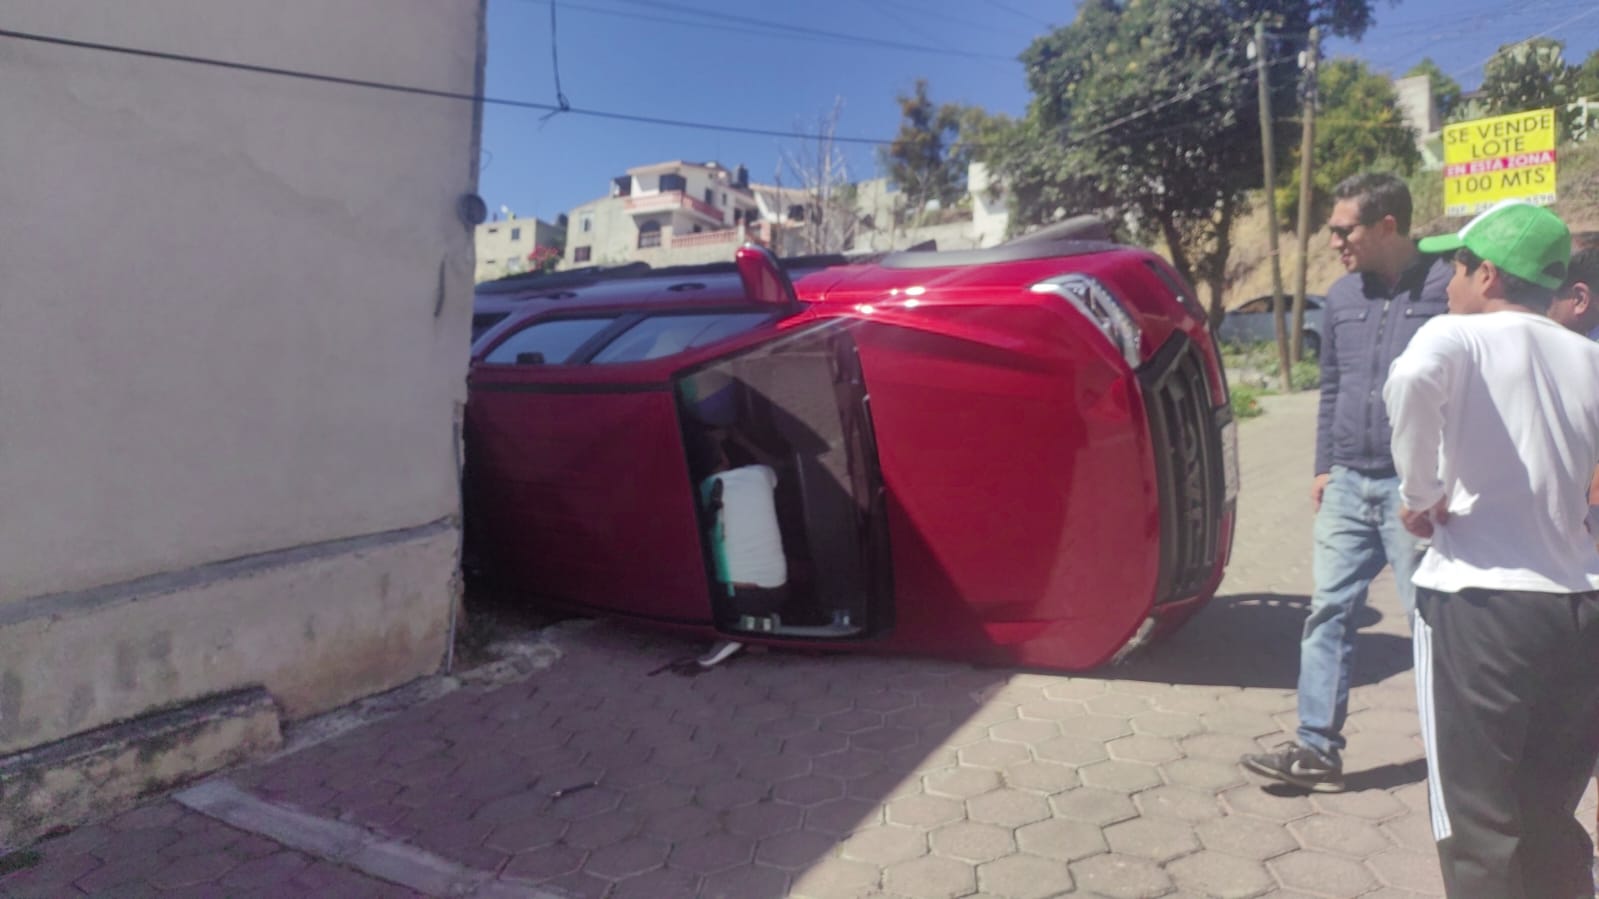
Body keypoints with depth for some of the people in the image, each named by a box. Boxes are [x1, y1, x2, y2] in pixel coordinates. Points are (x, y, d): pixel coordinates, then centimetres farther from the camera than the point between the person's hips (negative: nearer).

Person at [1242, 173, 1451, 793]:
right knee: (1328, 613, 5)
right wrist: (1324, 467, 13)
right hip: (1348, 486, 6)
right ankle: (1317, 749, 12)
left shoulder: (1447, 287, -9)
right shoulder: (1341, 297, 9)